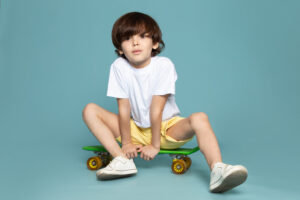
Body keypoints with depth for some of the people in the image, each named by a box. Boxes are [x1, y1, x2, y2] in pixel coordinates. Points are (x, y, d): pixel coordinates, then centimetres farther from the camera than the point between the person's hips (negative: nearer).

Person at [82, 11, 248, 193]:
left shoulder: (164, 65, -17)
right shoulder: (119, 67, -11)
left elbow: (157, 108, -20)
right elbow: (124, 108, -12)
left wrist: (155, 145, -17)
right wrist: (126, 143, -10)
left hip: (167, 127, -2)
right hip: (136, 129, 3)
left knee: (200, 118, -31)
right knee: (90, 110, -13)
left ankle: (218, 171, -50)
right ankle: (122, 160, -28)